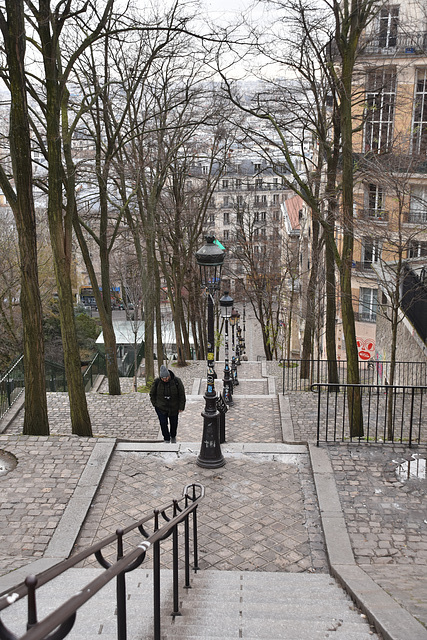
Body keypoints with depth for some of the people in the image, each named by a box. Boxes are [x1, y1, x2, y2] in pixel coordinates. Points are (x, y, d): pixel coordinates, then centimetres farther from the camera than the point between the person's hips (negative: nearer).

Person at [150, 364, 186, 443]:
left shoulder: (176, 381, -16)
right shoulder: (157, 382, -14)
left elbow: (182, 395, -5)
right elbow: (152, 394, 4)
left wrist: (181, 407, -4)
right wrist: (155, 404, 1)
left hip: (174, 408, 0)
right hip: (161, 408, 0)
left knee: (174, 423, 13)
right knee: (163, 424, -4)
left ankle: (173, 436, 41)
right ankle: (166, 439, 17)